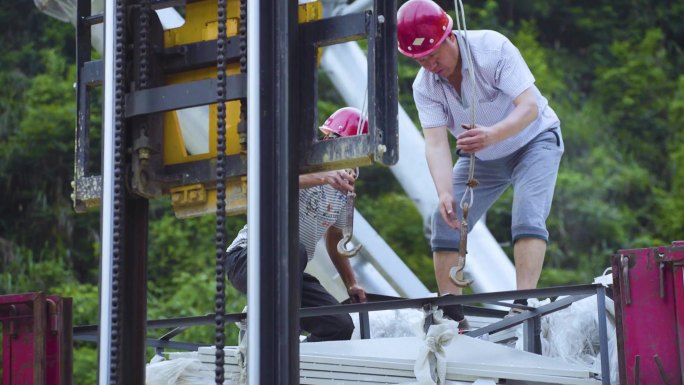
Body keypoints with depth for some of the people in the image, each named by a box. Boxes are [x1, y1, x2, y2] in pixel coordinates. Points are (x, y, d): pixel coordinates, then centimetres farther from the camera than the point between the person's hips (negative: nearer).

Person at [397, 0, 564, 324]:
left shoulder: (492, 48, -30)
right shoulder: (424, 87, -18)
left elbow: (529, 107, -36)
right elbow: (436, 144, -27)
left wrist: (492, 135, -57)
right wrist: (445, 194, -46)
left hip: (534, 141, -4)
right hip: (480, 158, 5)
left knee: (528, 216, -25)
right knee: (445, 220, -7)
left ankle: (523, 304, -31)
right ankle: (450, 309, 0)